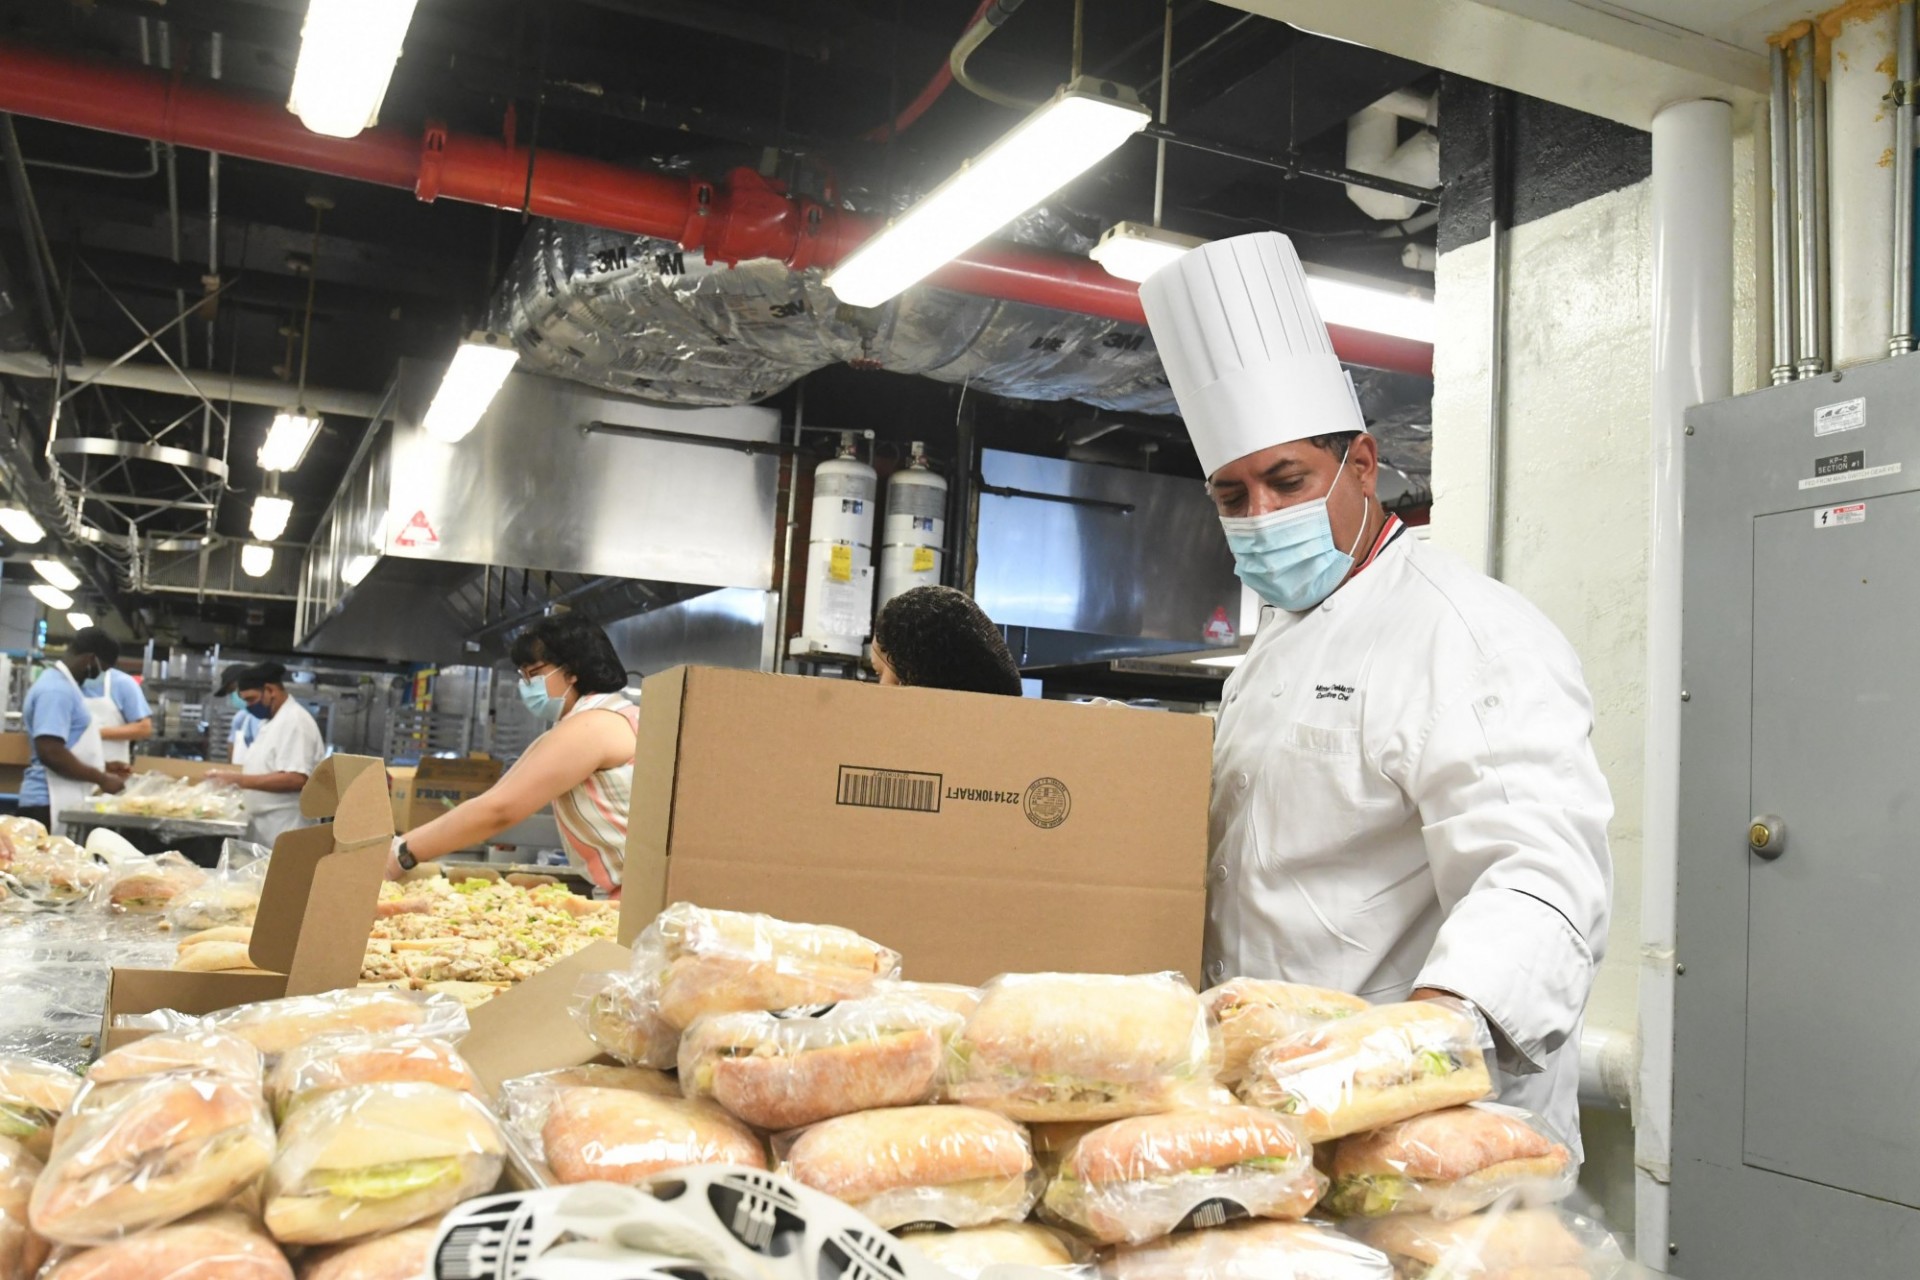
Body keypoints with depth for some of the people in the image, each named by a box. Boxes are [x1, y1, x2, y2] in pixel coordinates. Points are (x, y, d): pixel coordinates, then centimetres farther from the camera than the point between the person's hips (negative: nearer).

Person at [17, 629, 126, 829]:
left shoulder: (60, 684, 16)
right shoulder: (56, 690, -16)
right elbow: (50, 752, -25)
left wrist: (103, 766, 18)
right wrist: (101, 778, -17)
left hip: (60, 800, 10)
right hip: (50, 804, -10)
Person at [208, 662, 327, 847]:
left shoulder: (295, 721, -16)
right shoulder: (272, 721, 15)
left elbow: (296, 779, -25)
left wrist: (241, 780, -22)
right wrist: (231, 778, 7)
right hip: (263, 826, 9)